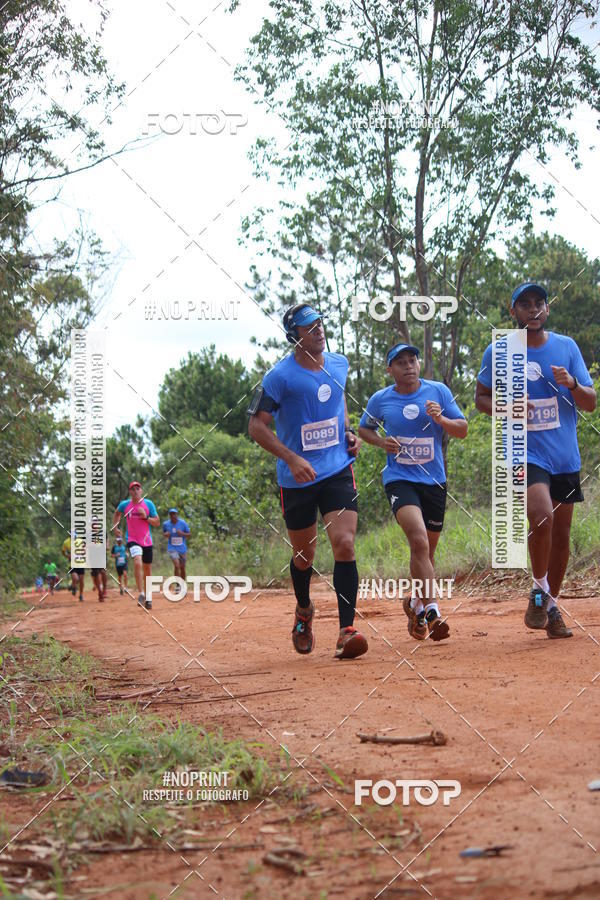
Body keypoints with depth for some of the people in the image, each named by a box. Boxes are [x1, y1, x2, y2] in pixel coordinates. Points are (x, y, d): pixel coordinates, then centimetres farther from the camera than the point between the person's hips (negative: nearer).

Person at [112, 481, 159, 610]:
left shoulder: (149, 504, -4)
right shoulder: (124, 505, -3)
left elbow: (157, 523, -2)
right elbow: (117, 513, 20)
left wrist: (145, 517, -18)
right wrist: (115, 527, 8)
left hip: (147, 541, 2)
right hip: (132, 540, -2)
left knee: (147, 569, 11)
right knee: (137, 563, -27)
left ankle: (148, 598, 28)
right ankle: (141, 594, -23)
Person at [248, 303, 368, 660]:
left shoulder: (339, 364, 5)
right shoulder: (280, 376, -12)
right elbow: (257, 425, -10)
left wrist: (349, 432, 8)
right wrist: (292, 458, -21)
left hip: (339, 470, 3)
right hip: (297, 479, -2)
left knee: (344, 544, -15)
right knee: (304, 555, 11)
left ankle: (347, 630, -16)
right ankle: (304, 611, 41)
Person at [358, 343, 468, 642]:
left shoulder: (438, 392, 1)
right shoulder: (380, 400, 0)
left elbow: (463, 430, 2)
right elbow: (364, 428, 17)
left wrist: (441, 419, -17)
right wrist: (381, 441, -4)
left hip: (434, 480, 3)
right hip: (399, 480, -3)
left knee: (427, 550, 13)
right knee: (419, 542, -25)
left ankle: (414, 602, 38)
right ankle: (431, 611, -28)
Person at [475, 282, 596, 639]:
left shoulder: (567, 347, 4)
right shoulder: (498, 352, -2)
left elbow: (591, 404, 5)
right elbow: (481, 397, 8)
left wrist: (572, 384, -17)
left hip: (565, 457, 4)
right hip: (524, 453, -4)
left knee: (561, 533, 10)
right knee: (541, 517, -25)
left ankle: (552, 606, 26)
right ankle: (538, 592, -3)